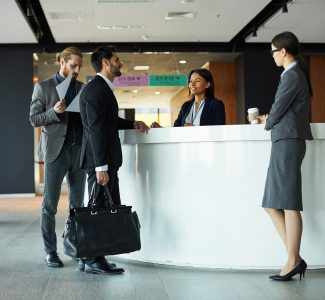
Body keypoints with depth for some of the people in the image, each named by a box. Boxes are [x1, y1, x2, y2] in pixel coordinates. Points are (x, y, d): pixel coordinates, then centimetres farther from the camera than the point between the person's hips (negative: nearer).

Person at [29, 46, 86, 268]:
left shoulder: (83, 88, 12)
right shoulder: (43, 87, 3)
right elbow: (34, 119, 0)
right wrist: (54, 112, -17)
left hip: (79, 150, 4)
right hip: (56, 151, -3)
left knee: (77, 203, 8)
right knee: (50, 205, -1)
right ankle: (50, 251, 7)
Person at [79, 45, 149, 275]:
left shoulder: (103, 88, 18)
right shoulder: (96, 89, -14)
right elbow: (96, 129, -20)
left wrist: (132, 124, 17)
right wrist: (101, 167, -23)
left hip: (106, 159, 10)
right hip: (101, 160, -10)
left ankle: (90, 257, 19)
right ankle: (93, 261, 7)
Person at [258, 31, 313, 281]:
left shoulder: (292, 75, -9)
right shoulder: (297, 73, 21)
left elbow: (279, 108, -7)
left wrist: (267, 123, 11)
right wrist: (269, 120, 17)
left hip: (287, 141, -10)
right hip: (286, 142, 10)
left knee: (288, 204, -8)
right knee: (273, 204, 7)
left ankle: (293, 261, -4)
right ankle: (295, 258, 5)